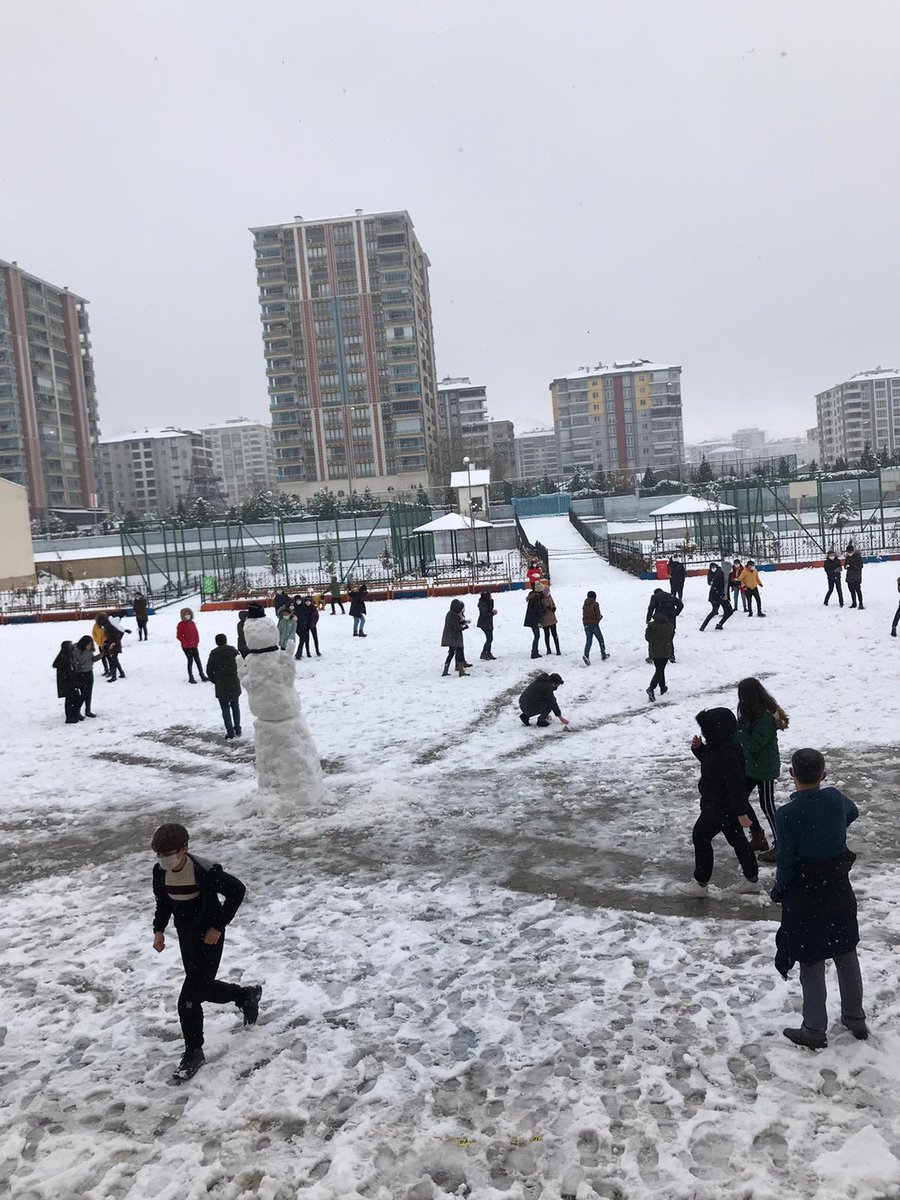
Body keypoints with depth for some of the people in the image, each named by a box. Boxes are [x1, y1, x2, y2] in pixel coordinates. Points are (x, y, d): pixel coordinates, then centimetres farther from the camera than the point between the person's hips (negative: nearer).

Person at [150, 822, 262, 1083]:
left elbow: (237, 890, -17)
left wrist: (218, 926, -18)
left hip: (208, 937, -7)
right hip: (186, 936, 7)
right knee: (203, 988, 21)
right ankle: (247, 995, 48)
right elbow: (162, 902, 9)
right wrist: (159, 929, -5)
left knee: (188, 1000, -6)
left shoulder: (205, 871, -29)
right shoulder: (160, 871, -10)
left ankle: (193, 1054, 15)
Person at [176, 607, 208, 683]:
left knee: (198, 660, 8)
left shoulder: (192, 623, 7)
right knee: (190, 660, -2)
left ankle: (202, 675, 15)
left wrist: (197, 641, 2)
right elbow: (179, 636, -9)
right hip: (186, 647, -5)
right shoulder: (181, 624, -8)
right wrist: (185, 642, -14)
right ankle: (191, 678, 7)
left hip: (194, 646, 5)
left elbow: (196, 632, 14)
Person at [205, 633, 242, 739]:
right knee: (235, 707, 17)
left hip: (221, 686, -2)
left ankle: (230, 734, 2)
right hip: (234, 684, 2)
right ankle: (237, 731, 22)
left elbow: (209, 671, -3)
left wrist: (215, 681, 11)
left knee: (225, 710, 4)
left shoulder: (214, 653, -5)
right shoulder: (233, 651, 0)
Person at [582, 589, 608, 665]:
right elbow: (598, 615, -13)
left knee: (588, 641, 4)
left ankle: (586, 655, -17)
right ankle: (603, 655, 20)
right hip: (594, 624, -4)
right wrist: (601, 616, 8)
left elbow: (583, 615, 9)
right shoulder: (595, 604, -11)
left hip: (586, 625, 5)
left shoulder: (584, 605, 7)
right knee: (600, 640, 13)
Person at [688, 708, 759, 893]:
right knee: (736, 838, 21)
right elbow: (708, 759, 18)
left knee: (700, 837, 4)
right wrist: (698, 748, -2)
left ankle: (701, 882, 13)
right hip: (726, 805, 10)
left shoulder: (727, 753, -31)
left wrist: (740, 813, -26)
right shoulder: (719, 745, -1)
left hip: (720, 807, -10)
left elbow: (736, 783, -29)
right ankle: (752, 874, 35)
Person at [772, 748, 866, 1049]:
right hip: (839, 889, 5)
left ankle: (815, 1032, 20)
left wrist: (778, 891, -1)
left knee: (811, 964, 8)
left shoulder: (786, 815, -23)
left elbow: (786, 862, -18)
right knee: (847, 956, 21)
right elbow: (852, 813, 16)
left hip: (804, 895, -5)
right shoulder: (834, 798, -9)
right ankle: (855, 1019, 36)